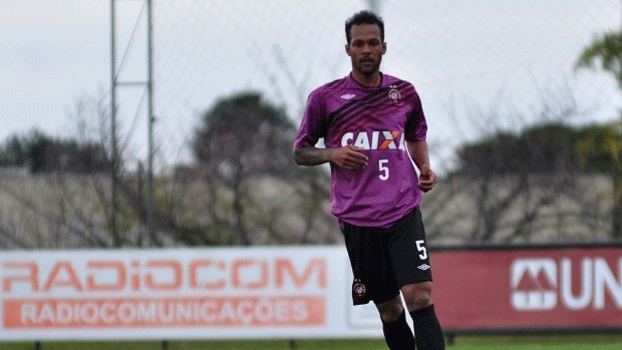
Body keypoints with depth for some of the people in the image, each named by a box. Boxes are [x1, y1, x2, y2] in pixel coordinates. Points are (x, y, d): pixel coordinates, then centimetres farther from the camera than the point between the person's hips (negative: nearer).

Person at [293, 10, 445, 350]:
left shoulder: (404, 93, 10)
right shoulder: (324, 98, 3)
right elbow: (300, 151, 11)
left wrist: (425, 168, 9)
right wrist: (332, 154, -9)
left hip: (403, 211, 0)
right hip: (357, 219, 0)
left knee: (419, 296, -16)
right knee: (389, 310, 4)